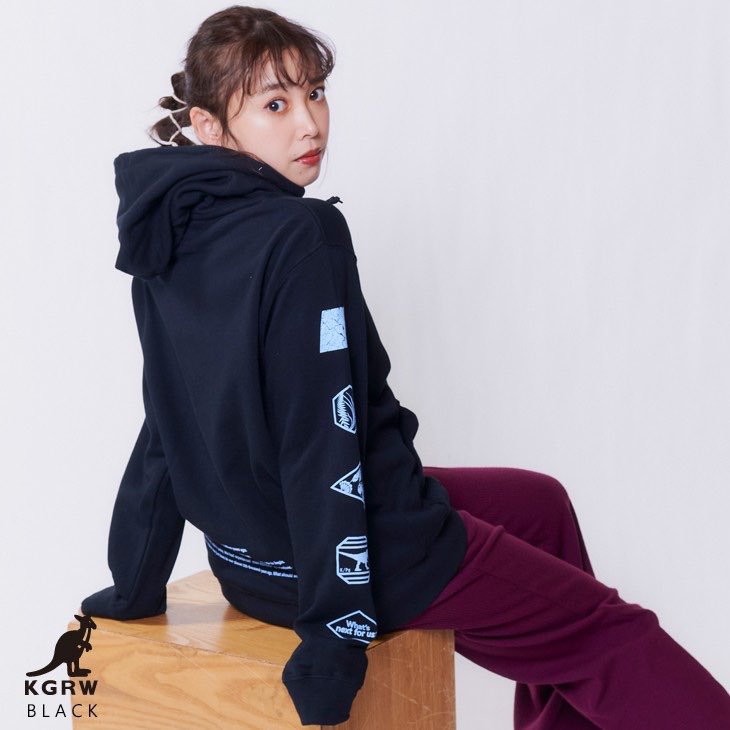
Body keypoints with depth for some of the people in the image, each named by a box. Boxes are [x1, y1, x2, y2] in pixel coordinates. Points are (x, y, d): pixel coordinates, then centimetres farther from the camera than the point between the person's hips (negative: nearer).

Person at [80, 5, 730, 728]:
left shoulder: (165, 243, 3)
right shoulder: (302, 238, -23)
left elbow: (167, 427, 8)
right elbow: (320, 444, -25)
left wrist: (134, 586, 15)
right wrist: (333, 644, -21)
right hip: (374, 558, -9)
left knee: (540, 500, 27)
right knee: (607, 629, 7)